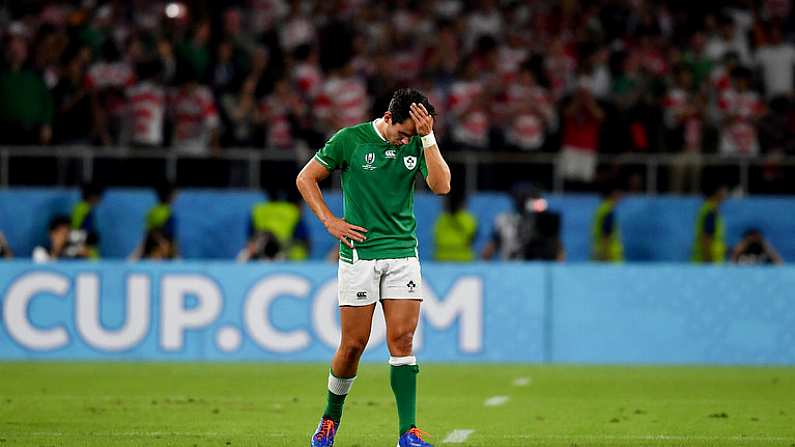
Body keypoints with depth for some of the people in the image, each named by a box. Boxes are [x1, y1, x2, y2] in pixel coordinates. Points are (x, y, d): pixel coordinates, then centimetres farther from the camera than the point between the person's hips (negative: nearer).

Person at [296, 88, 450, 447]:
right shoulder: (351, 139, -4)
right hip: (360, 253, -2)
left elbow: (441, 185, -10)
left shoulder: (417, 144, 4)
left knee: (402, 340, -7)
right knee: (354, 344, 1)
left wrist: (428, 137, -15)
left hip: (403, 253, 2)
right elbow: (305, 178, 4)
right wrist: (330, 221, -5)